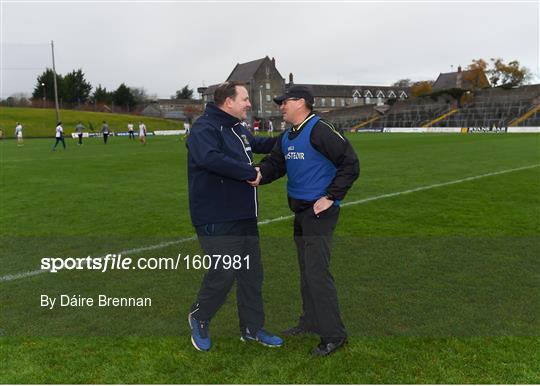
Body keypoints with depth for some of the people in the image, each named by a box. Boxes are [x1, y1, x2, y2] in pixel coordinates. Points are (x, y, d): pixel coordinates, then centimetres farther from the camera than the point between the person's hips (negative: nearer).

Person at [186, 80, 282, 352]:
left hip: (245, 217, 10)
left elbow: (257, 144, 36)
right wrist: (250, 173, -27)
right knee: (224, 273, -6)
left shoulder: (238, 129, 16)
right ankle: (199, 318, 23)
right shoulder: (205, 128, -14)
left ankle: (252, 328, 28)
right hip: (217, 220, -9)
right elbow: (210, 158, -34)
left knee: (252, 273, 13)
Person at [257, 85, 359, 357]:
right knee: (306, 269, 17)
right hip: (300, 211, 9)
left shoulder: (319, 131, -15)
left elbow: (350, 163, -17)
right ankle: (310, 321, 32)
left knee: (317, 271, -9)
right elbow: (274, 164, 7)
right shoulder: (286, 138, 13)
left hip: (319, 212, -9)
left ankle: (333, 335, 3)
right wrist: (258, 173, -15)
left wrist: (331, 197, -18)